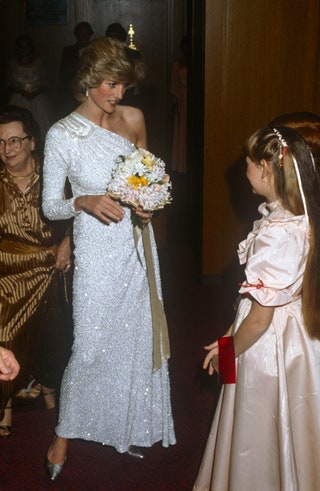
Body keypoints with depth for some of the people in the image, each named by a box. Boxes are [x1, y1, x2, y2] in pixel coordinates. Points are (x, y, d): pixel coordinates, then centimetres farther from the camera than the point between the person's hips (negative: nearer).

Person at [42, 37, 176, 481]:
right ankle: (64, 433, 26)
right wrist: (84, 202, -23)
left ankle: (130, 424, 36)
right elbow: (50, 206, -5)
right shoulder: (61, 135, -10)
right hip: (97, 249, -4)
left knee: (136, 335, 14)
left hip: (137, 244, 4)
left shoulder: (133, 119, 1)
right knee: (90, 344, 2)